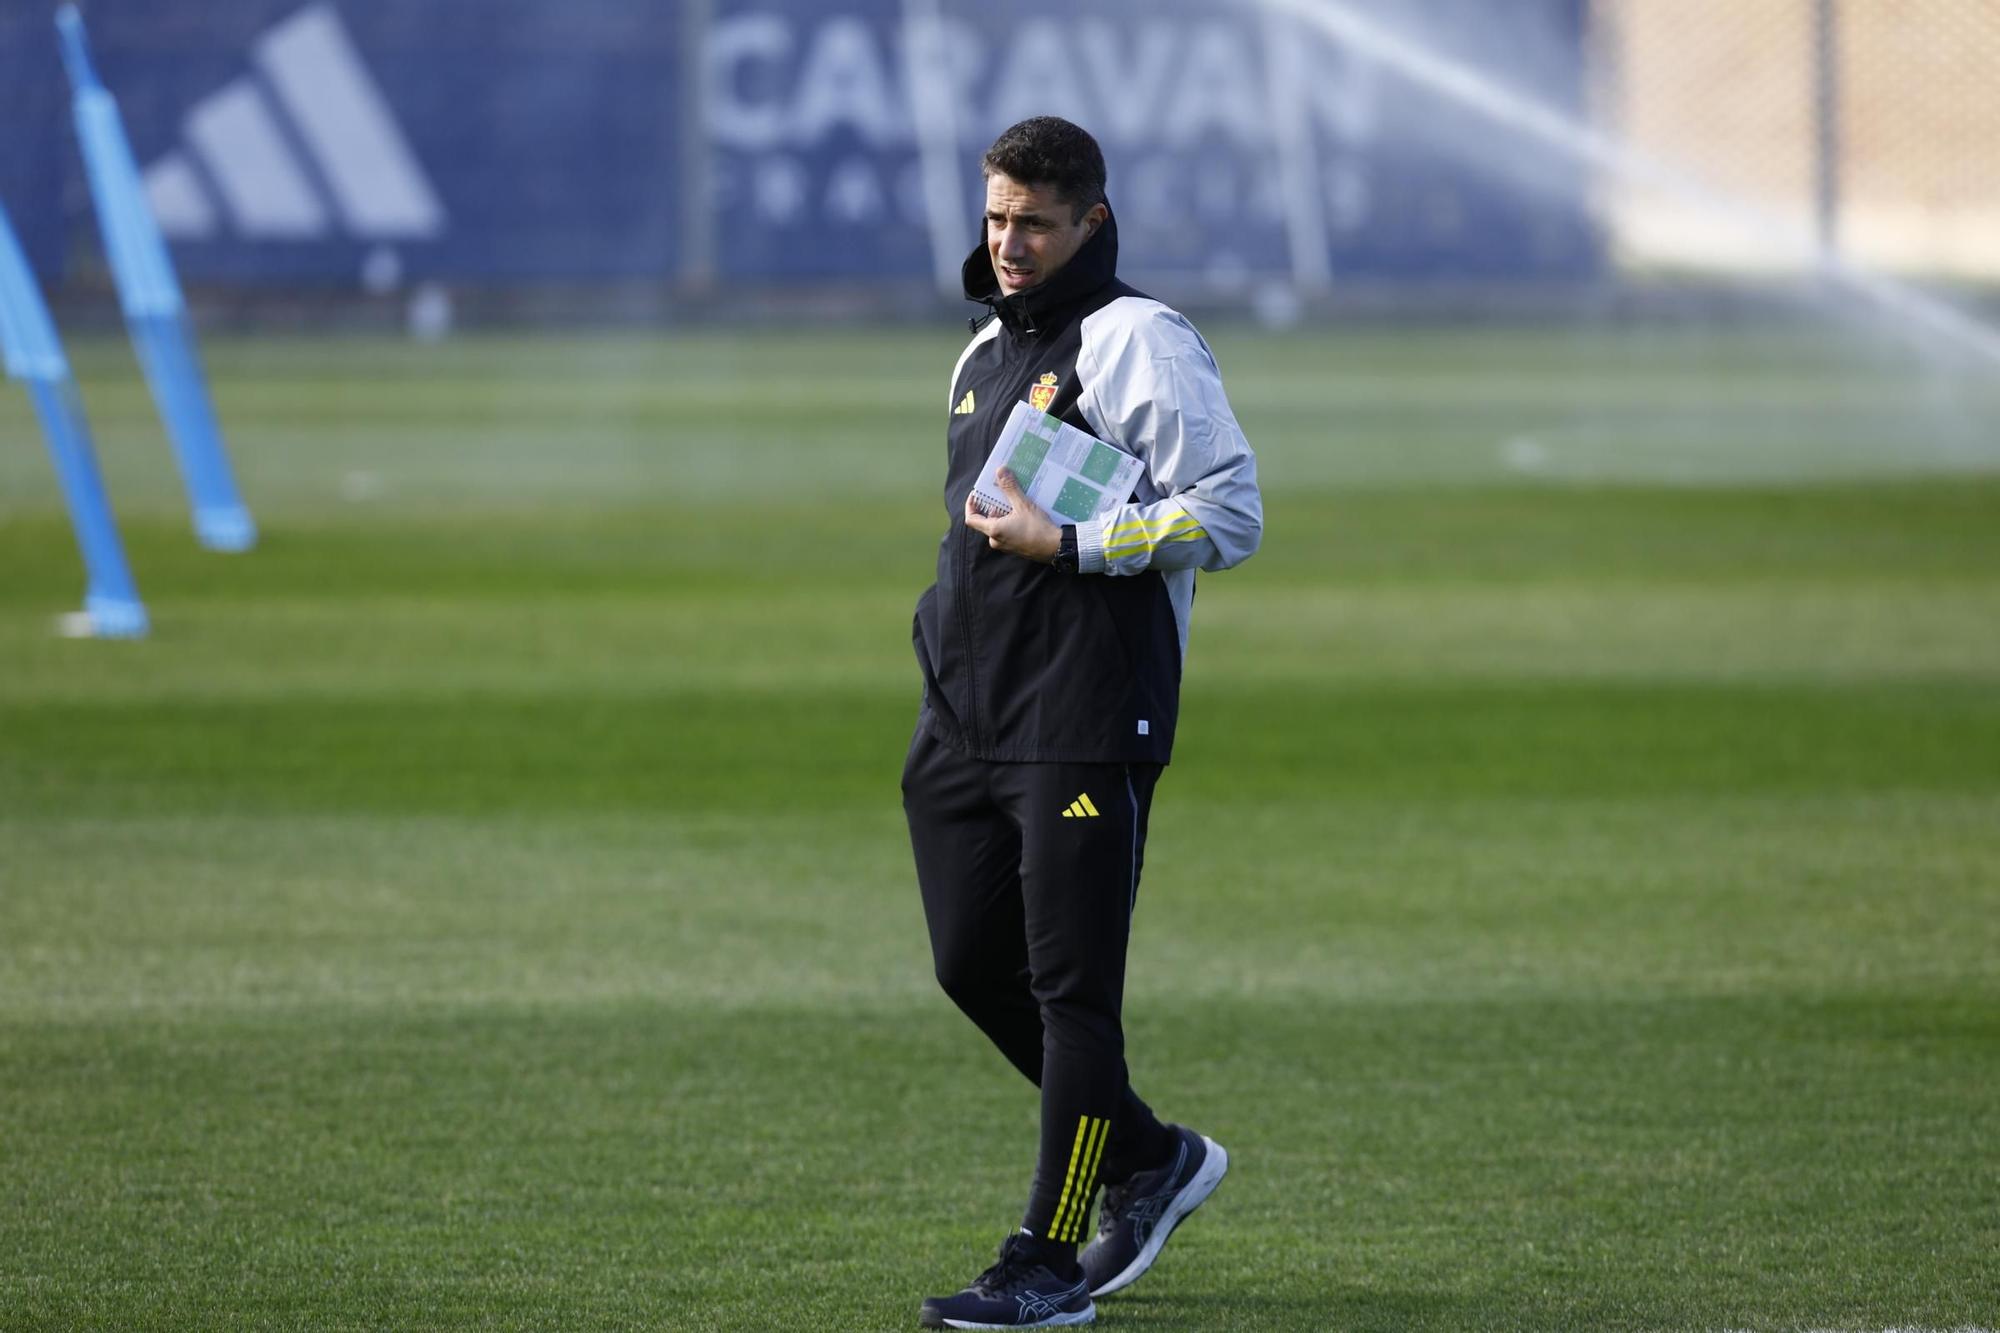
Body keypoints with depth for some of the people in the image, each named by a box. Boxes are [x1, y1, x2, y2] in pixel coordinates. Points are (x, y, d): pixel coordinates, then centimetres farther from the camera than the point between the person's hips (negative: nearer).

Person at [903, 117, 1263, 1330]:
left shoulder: (1139, 342, -7)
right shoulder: (989, 350, 20)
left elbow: (1229, 514, -14)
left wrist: (1067, 547, -17)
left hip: (1087, 729, -9)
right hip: (967, 723, 9)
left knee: (1071, 989, -7)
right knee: (975, 968, 10)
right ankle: (1151, 1157, 28)